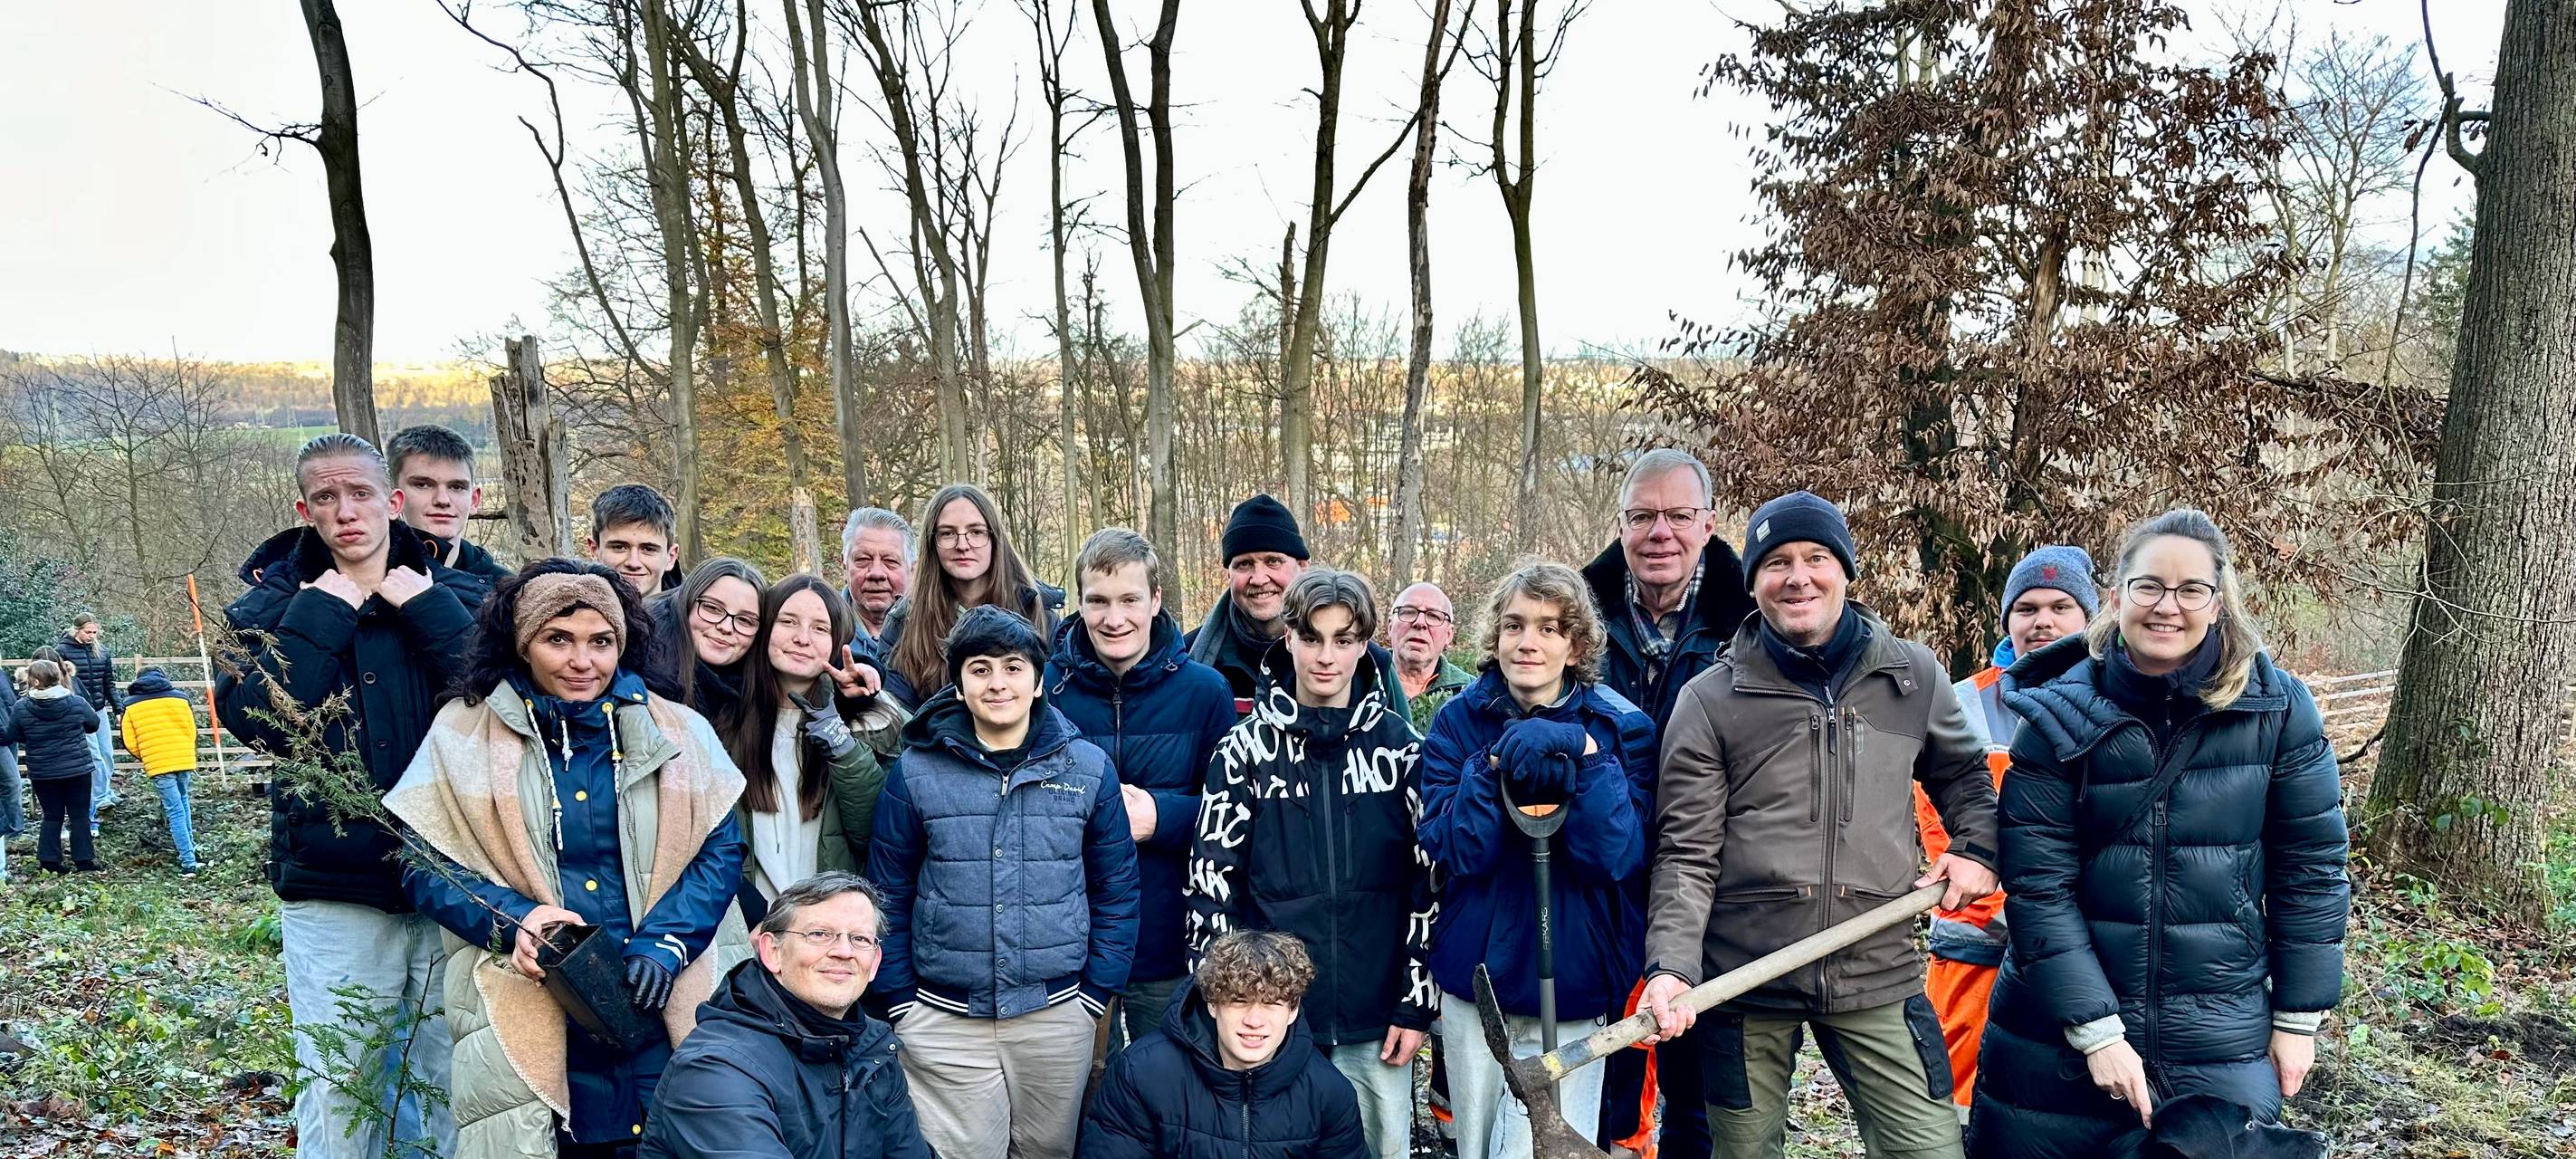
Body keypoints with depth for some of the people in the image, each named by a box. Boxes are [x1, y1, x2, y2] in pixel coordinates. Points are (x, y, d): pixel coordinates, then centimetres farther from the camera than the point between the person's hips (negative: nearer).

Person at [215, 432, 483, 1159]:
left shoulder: (454, 595, 5)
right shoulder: (272, 602, 5)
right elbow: (250, 717, -12)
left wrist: (424, 608, -11)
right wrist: (318, 616, -11)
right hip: (336, 888, 0)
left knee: (453, 1085, 8)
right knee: (337, 1093, 6)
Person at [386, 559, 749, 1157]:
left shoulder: (678, 735, 6)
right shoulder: (463, 734, 4)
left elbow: (721, 848, 3)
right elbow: (423, 863, 2)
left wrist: (664, 944, -12)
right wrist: (514, 919, -16)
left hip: (663, 1006, 1)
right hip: (526, 1018, -1)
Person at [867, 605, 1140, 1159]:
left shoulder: (1088, 768, 0)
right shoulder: (916, 772, -2)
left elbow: (1115, 890, 5)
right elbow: (889, 896, 4)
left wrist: (1097, 993, 2)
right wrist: (900, 1002, 1)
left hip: (1057, 1015, 1)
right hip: (944, 1023, -1)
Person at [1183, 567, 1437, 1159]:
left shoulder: (1399, 745, 2)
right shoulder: (1249, 747, 1)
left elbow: (1428, 881, 3)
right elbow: (1212, 880, 0)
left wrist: (1417, 1002, -1)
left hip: (1376, 1021, 1)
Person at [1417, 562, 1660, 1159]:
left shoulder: (1622, 727, -5)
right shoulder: (1459, 721, -2)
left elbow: (1616, 857, -15)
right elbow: (1456, 851, -11)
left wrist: (1583, 753, -24)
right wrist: (1497, 763, -24)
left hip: (1572, 990, -2)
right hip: (1474, 980, 2)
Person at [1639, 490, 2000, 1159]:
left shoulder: (1913, 677, 5)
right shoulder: (1710, 700, -4)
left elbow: (1963, 776, 23)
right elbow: (1686, 854, -7)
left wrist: (1977, 848, 5)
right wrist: (1671, 966, -20)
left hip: (1879, 975, 2)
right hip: (1743, 979, -1)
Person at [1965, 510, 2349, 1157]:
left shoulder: (2276, 709, -5)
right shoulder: (2061, 715, -8)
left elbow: (2309, 867, 2)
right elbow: (2038, 883, -10)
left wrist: (2299, 1019, 3)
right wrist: (2095, 1031, -13)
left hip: (2221, 1044, 1)